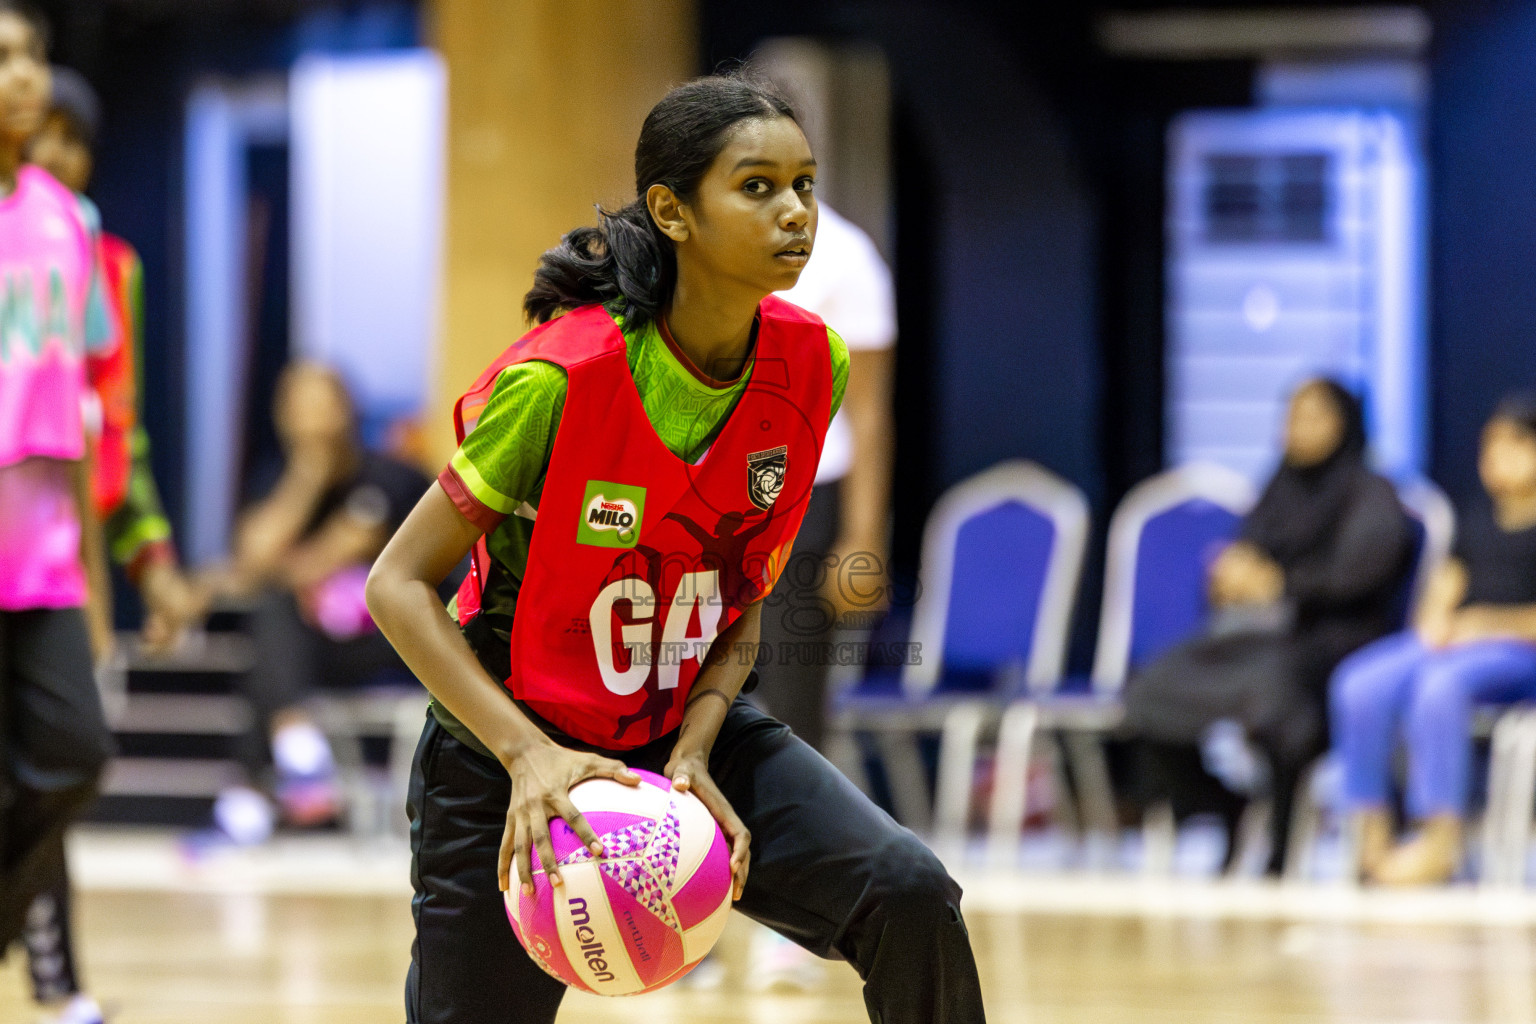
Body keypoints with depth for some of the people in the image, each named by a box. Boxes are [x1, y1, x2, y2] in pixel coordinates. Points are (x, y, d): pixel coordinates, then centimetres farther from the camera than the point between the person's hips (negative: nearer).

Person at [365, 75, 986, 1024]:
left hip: (694, 725, 4)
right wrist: (528, 755, -30)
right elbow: (400, 585, -19)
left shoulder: (812, 366, -9)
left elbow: (742, 596, 2)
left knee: (909, 893, -19)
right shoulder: (559, 378, -25)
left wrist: (693, 751, -15)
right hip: (512, 759, -4)